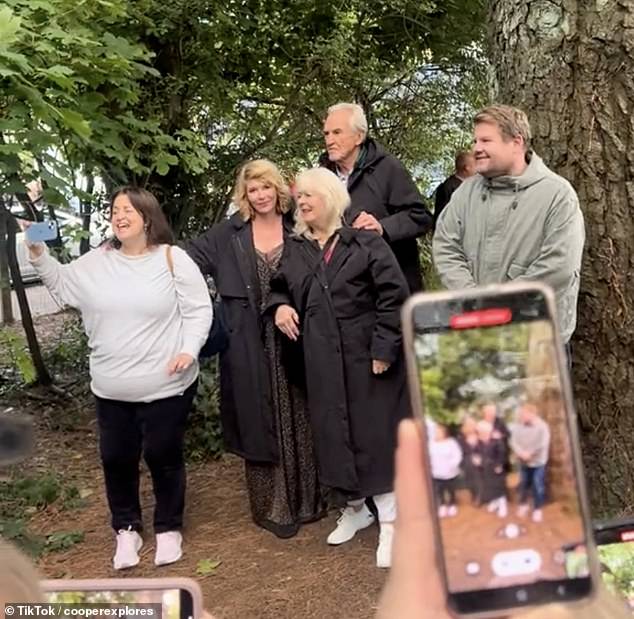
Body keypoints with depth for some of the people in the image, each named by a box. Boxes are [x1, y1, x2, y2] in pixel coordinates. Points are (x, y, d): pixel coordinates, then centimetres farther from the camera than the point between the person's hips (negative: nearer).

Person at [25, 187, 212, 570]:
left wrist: (189, 350, -19)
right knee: (116, 458, 12)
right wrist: (39, 253, 1)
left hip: (166, 386, -4)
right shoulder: (98, 261, 4)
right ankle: (127, 528, 33)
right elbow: (62, 284, 15)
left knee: (163, 456, 9)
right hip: (112, 389, 4)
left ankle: (169, 528, 30)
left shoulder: (172, 258, -7)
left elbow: (198, 310, -7)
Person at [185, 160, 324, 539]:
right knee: (261, 421, 5)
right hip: (252, 344, 0)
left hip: (293, 338, 1)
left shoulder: (297, 228, 3)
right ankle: (273, 507, 16)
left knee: (299, 418, 9)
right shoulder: (228, 234, 3)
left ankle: (308, 498, 23)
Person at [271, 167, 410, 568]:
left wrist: (384, 349, -14)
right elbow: (281, 288, 23)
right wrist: (280, 306, -1)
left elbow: (394, 295, -10)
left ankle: (389, 522, 12)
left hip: (367, 356, -5)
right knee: (334, 434, 11)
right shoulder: (295, 250, 9)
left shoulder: (365, 241, -6)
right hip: (322, 361, 5)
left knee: (376, 434, 0)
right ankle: (355, 508, 32)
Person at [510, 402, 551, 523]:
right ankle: (523, 504, 35)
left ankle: (537, 509, 18)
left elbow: (542, 444, -22)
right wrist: (520, 452, -22)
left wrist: (530, 453, -22)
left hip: (538, 462, -4)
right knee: (524, 484, 15)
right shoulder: (518, 426, -4)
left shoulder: (542, 426, -15)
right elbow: (514, 441, -6)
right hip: (523, 462, 4)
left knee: (537, 486, 2)